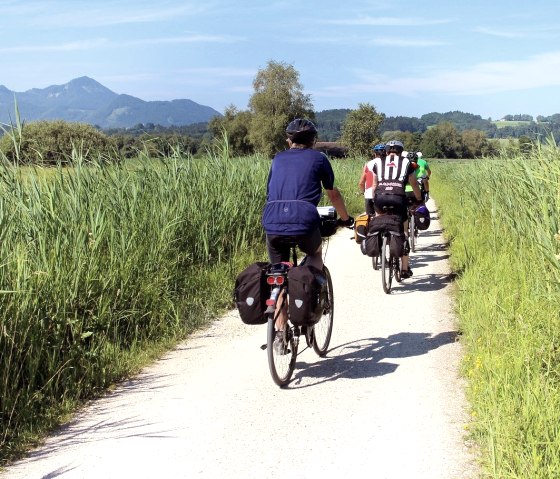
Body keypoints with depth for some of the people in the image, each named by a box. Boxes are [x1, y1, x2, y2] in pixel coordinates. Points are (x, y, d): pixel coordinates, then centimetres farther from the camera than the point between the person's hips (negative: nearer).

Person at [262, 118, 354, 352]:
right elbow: (333, 194, 25)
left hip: (272, 223, 3)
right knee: (315, 253, 30)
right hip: (304, 221, -2)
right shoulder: (318, 158, 16)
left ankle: (279, 334, 13)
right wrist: (345, 218, 41)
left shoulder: (278, 159, 24)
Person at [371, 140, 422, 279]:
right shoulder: (406, 162, 19)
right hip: (398, 198, -1)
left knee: (379, 215, 37)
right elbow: (414, 185, 25)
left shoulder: (378, 162, 22)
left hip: (380, 198, 1)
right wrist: (419, 200, 40)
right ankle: (405, 269, 18)